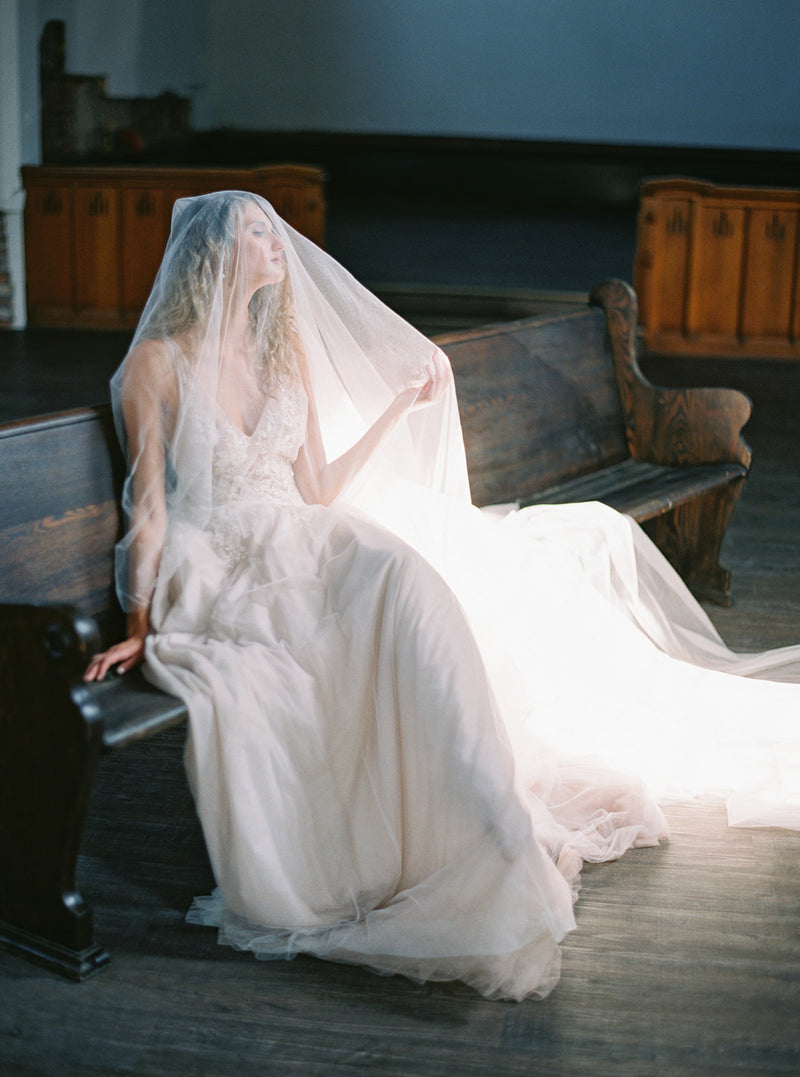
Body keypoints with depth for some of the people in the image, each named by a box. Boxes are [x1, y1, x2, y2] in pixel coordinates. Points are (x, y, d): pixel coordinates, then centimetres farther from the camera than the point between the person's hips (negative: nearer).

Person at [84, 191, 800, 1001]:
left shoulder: (288, 350, 12)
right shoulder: (157, 364, -4)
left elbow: (316, 493, 10)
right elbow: (147, 508, -5)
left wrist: (401, 406, 9)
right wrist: (139, 628, -12)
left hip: (301, 553, 6)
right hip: (216, 576, -6)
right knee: (397, 581, -34)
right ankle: (486, 845, -32)